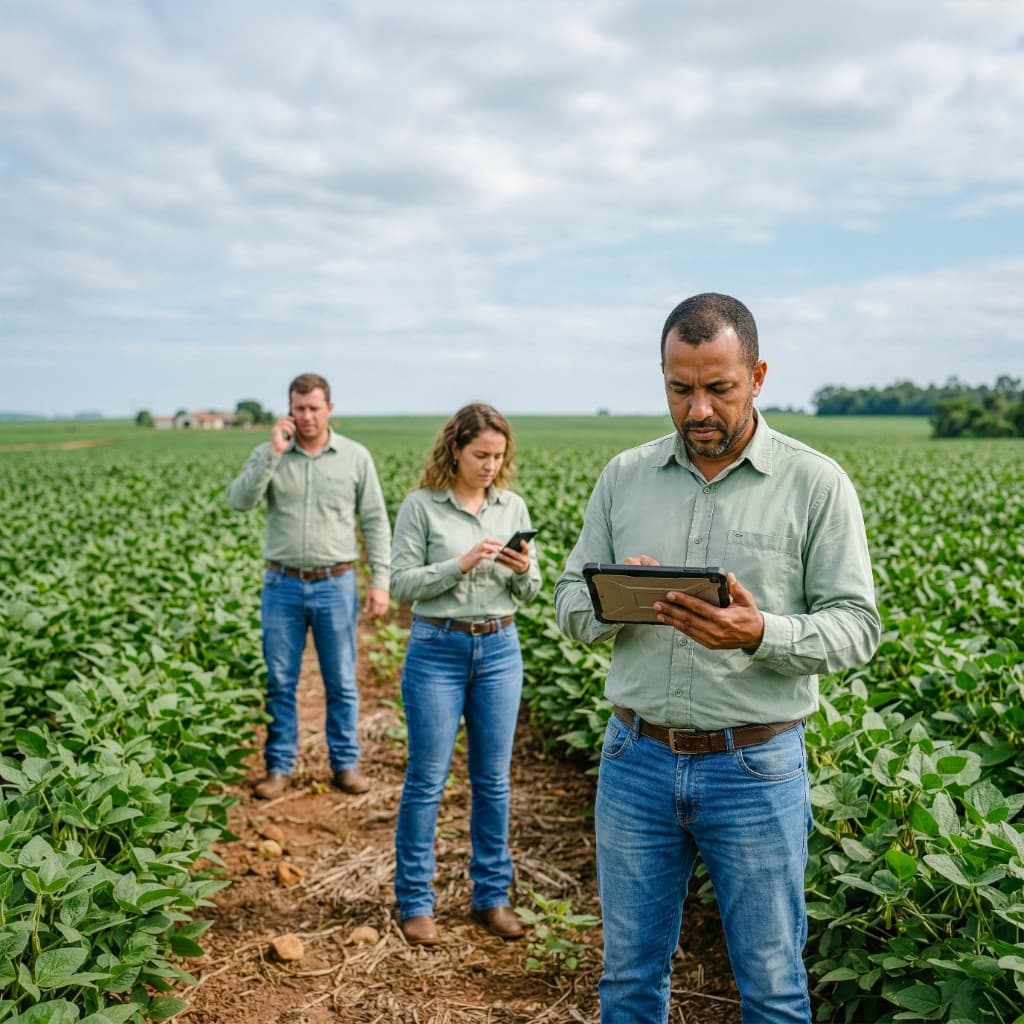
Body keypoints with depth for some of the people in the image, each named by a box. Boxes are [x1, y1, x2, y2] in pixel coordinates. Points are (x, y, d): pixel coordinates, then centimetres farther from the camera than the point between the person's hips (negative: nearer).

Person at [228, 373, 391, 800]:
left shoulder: (356, 457, 0)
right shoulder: (269, 455, 1)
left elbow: (375, 523, 3)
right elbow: (239, 501, -13)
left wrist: (380, 580, -3)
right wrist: (273, 453, -18)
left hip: (336, 585, 0)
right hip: (283, 585, 1)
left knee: (341, 682, 8)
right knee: (280, 682, 8)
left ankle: (345, 764, 21)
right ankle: (279, 767, 20)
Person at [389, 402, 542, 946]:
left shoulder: (513, 506, 5)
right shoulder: (421, 506, -6)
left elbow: (530, 592, 8)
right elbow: (401, 583, -9)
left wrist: (524, 570, -14)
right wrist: (460, 564, -20)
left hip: (499, 650, 4)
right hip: (437, 650, -3)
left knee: (493, 779, 11)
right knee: (426, 779, 4)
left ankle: (491, 896, 25)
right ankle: (415, 901, 19)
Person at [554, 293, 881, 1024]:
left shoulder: (816, 484, -6)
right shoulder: (624, 477, 3)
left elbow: (856, 627, -7)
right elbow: (569, 606, 7)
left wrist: (761, 635, -26)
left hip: (755, 767, -2)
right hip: (637, 758, 3)